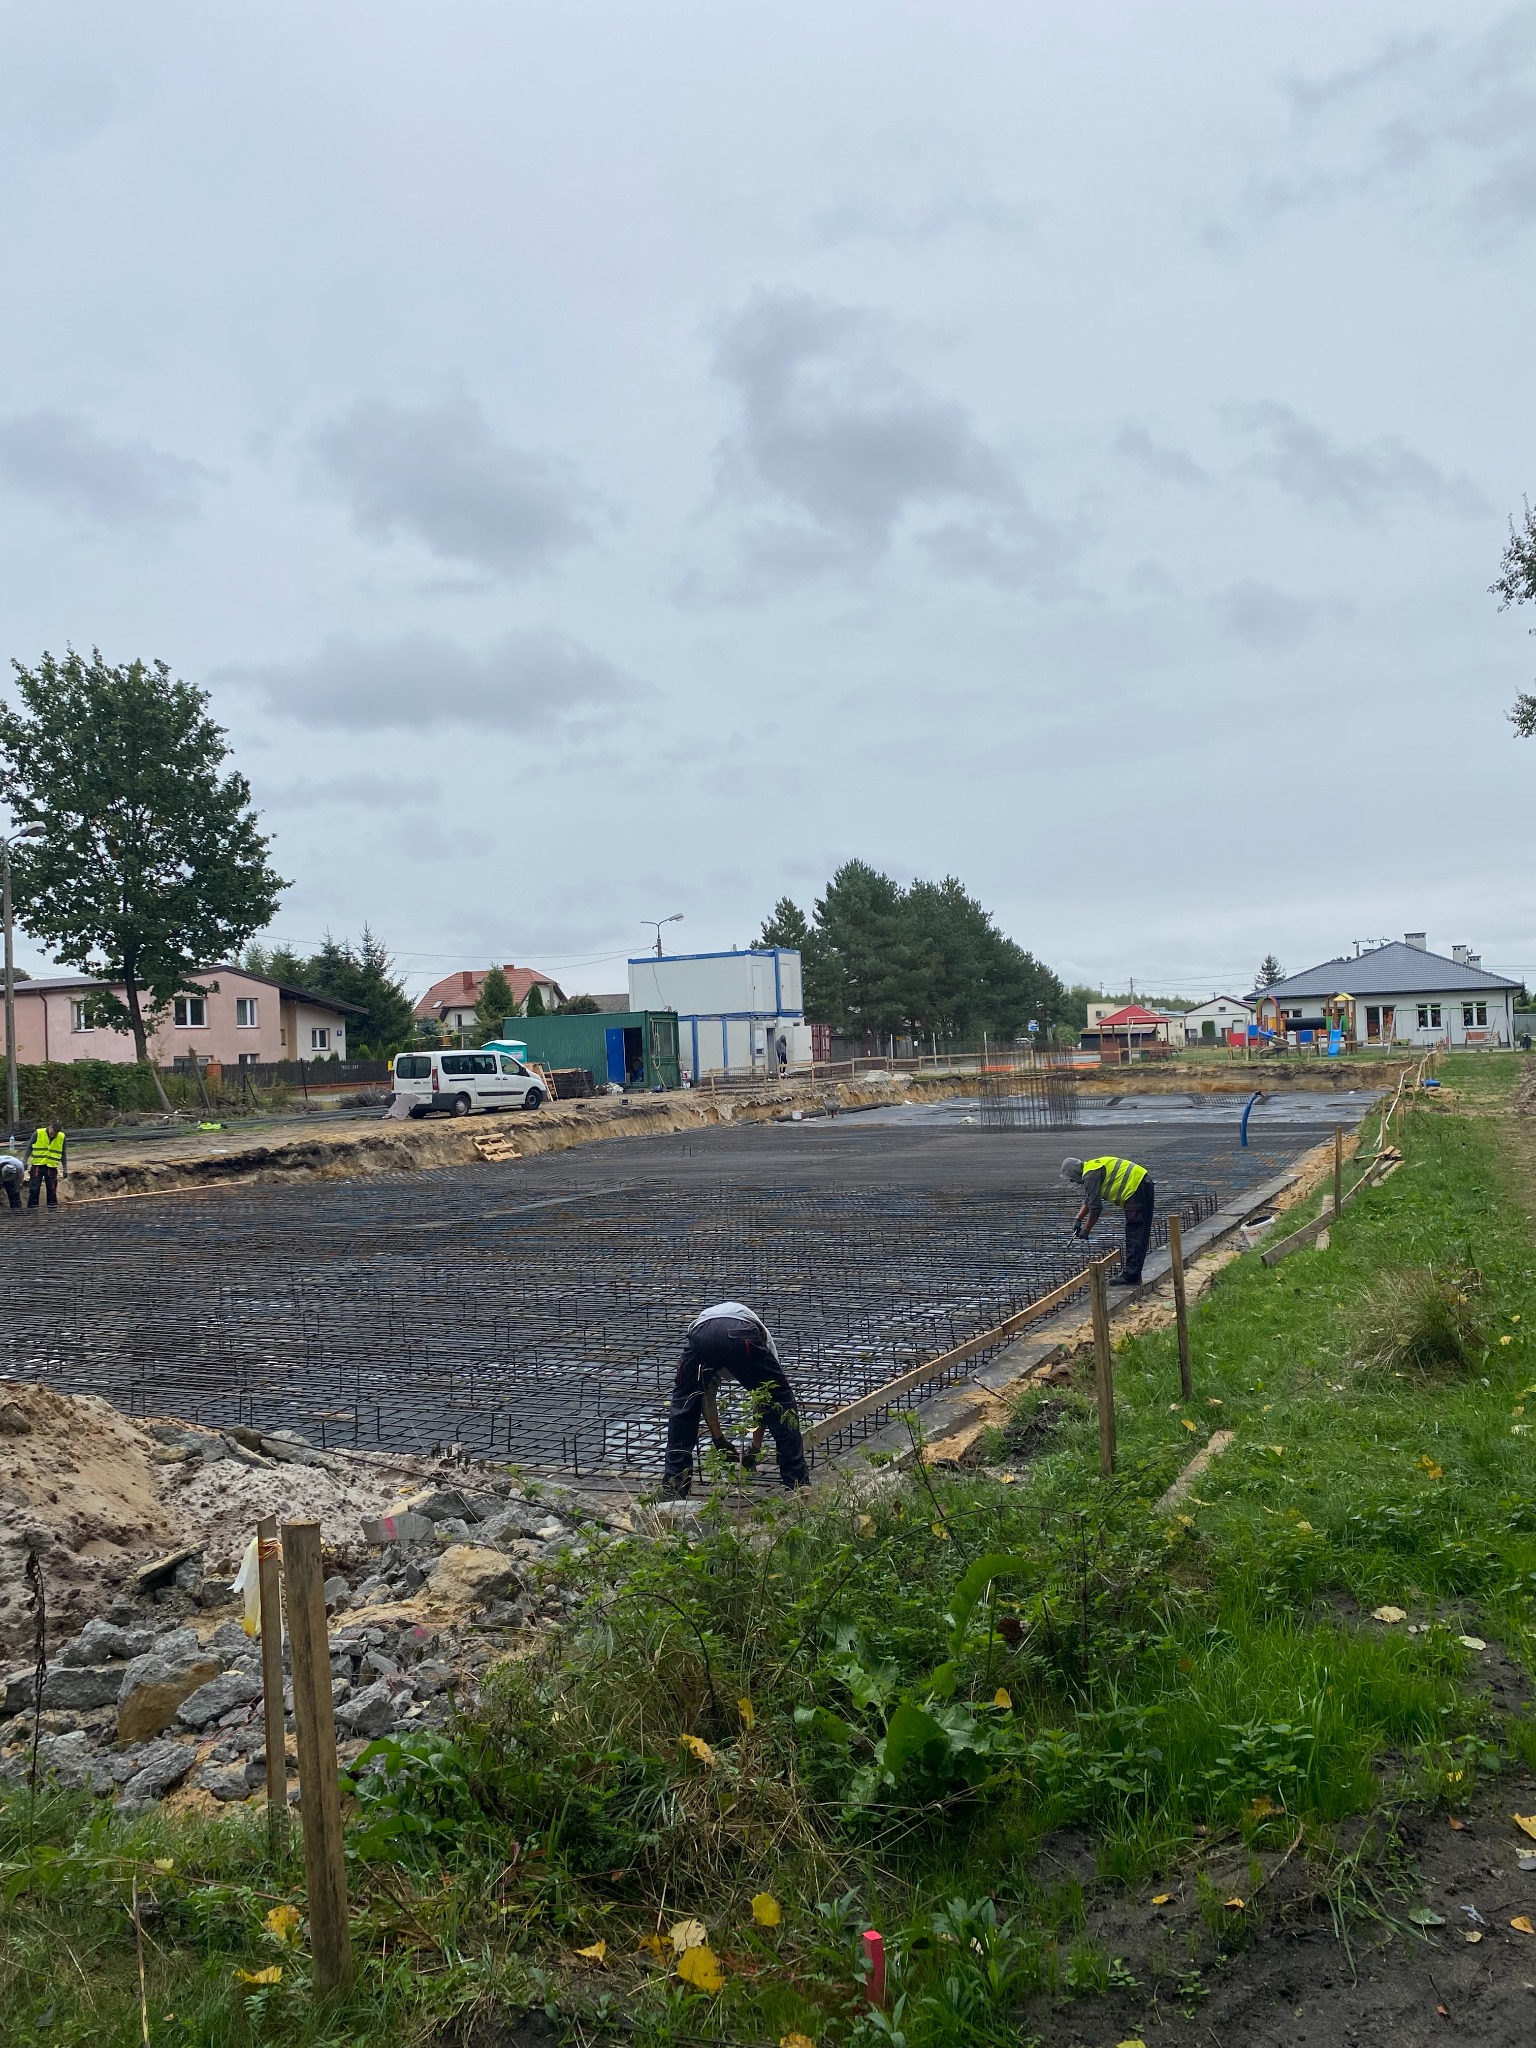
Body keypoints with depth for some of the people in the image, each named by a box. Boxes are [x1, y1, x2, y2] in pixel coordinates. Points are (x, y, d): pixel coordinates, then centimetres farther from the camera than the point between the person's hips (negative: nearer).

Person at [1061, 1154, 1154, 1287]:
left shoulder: (1090, 1175, -14)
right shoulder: (1092, 1168, 18)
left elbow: (1095, 1207, -14)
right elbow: (1088, 1201, 30)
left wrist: (1086, 1230, -3)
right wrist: (1078, 1219, 23)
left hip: (1137, 1190, -10)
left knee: (1134, 1235, -9)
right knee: (1134, 1235, 14)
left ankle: (1131, 1276, -9)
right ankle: (1131, 1272, 21)